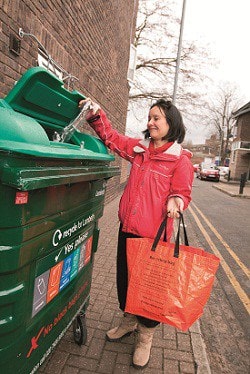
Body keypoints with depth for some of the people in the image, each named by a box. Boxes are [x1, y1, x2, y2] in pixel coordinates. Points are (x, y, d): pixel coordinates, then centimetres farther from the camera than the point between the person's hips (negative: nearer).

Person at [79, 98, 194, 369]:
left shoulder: (180, 159, -9)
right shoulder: (139, 148, 6)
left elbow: (183, 193, -5)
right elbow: (111, 137, 13)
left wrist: (176, 201, -27)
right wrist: (95, 113, 2)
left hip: (154, 232, -5)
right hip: (127, 227, 6)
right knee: (124, 276, 19)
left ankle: (145, 337, 35)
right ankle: (129, 320, 46)